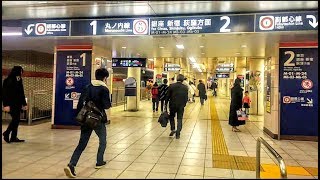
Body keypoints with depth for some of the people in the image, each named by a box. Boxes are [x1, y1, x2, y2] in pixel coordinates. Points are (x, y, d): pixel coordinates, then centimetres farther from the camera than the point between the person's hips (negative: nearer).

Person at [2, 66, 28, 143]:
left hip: (18, 104, 7)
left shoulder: (19, 81, 12)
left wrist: (24, 104, 15)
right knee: (16, 119, -10)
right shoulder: (8, 81, -9)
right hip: (11, 104, -7)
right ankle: (6, 133, 10)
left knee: (16, 120, 7)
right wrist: (6, 105, -19)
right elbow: (5, 93, -13)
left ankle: (13, 137, 13)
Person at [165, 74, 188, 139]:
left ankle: (173, 129, 9)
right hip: (181, 106, 1)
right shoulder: (185, 88, -2)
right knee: (179, 119, 7)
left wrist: (166, 104, 6)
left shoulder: (171, 86, -6)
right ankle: (178, 134, 4)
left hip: (172, 105, -1)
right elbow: (186, 98, 1)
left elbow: (167, 96, -3)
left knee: (171, 117, 20)